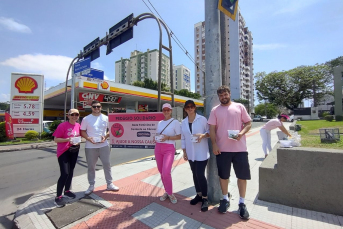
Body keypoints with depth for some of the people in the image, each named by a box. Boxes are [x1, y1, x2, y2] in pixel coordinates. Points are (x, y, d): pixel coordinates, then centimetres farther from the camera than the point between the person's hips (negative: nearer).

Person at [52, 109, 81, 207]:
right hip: (63, 152, -6)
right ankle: (58, 197, 4)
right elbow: (56, 139, -13)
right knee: (64, 173, -11)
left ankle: (67, 191, 34)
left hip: (74, 151, 6)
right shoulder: (62, 125, -14)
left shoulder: (78, 125, 3)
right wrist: (67, 139, -26)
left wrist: (78, 141, -3)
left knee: (70, 172, 16)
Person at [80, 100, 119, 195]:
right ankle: (91, 186, 28)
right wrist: (88, 138, -15)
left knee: (107, 165, 7)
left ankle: (109, 184, 21)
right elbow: (82, 131, 3)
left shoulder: (106, 118, 4)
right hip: (90, 147, 0)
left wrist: (105, 137, -12)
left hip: (104, 145, 1)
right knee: (91, 167, 11)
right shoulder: (86, 119, 2)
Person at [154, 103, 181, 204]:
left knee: (166, 173, -14)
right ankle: (167, 192, 32)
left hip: (169, 148, -5)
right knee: (161, 172, 11)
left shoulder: (175, 122, -4)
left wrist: (168, 137, -18)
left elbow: (179, 136, -5)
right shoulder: (160, 122, 12)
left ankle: (170, 193, 13)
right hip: (158, 148, 6)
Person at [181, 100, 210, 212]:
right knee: (195, 174, 15)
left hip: (201, 153, -4)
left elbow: (210, 131, -2)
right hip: (190, 153, 5)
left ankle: (205, 198, 15)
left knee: (200, 174, -4)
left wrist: (203, 135, -22)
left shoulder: (202, 119, -7)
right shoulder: (183, 122, 5)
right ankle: (199, 194, 33)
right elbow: (183, 138, 9)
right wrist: (184, 152, 7)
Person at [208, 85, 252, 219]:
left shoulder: (239, 107, 4)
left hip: (240, 148, 0)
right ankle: (225, 199, 33)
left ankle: (242, 203, 27)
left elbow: (248, 123, 5)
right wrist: (214, 144, -9)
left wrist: (241, 133, -15)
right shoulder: (215, 110, 3)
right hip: (222, 148, 1)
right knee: (223, 175, 12)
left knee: (242, 175, 8)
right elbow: (212, 129, 0)